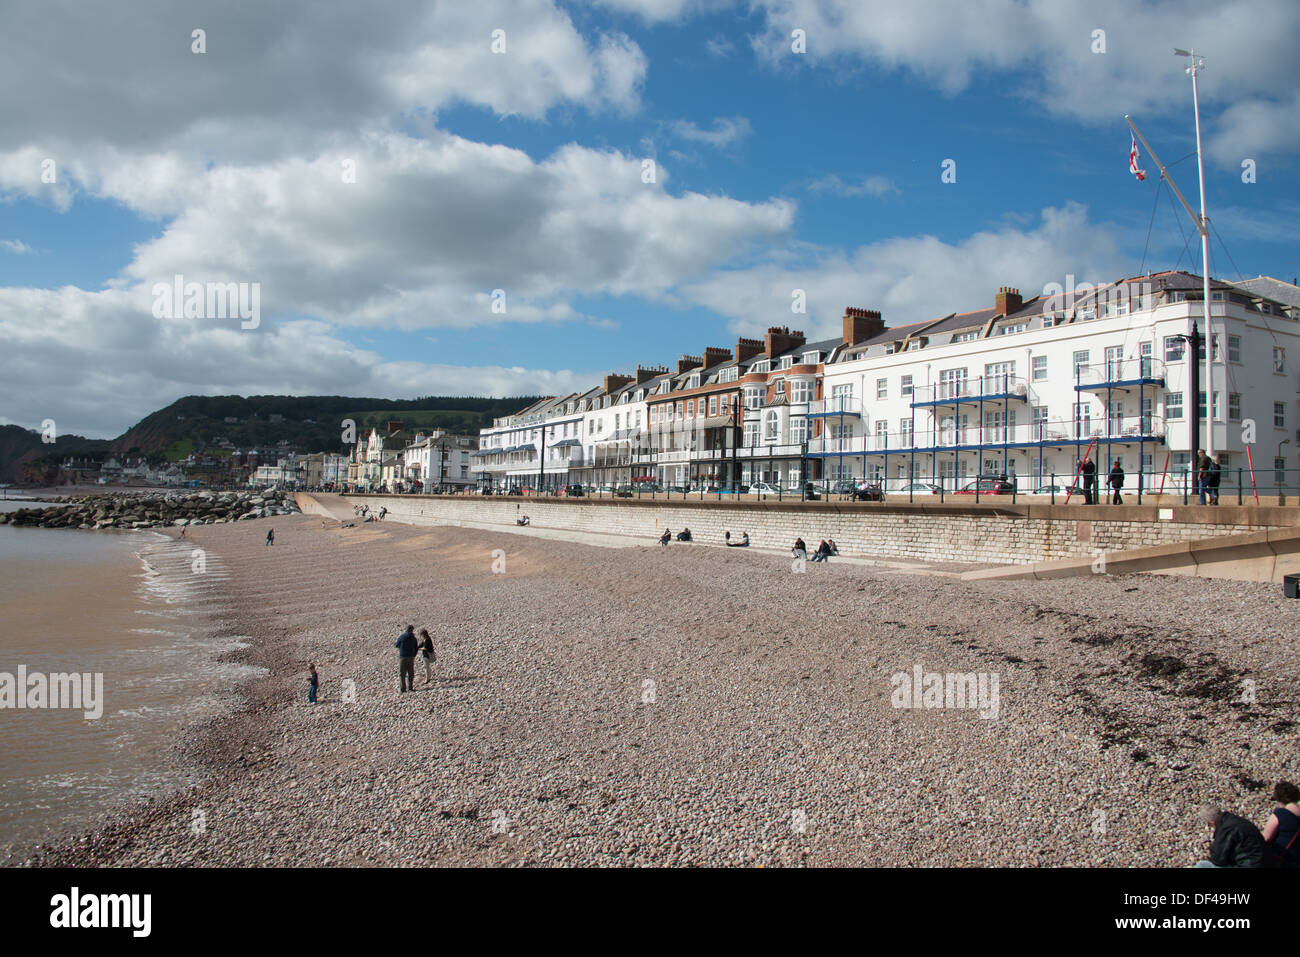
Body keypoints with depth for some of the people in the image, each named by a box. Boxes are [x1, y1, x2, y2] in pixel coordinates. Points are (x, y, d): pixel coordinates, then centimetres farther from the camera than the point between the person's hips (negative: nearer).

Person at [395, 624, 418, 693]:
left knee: (402, 674, 3)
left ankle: (403, 688, -1)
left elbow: (396, 646, 7)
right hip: (411, 657, 2)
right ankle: (410, 687, 10)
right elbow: (416, 648, 6)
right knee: (411, 673, 11)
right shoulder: (413, 638, 1)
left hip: (402, 657, -1)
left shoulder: (401, 637, -4)